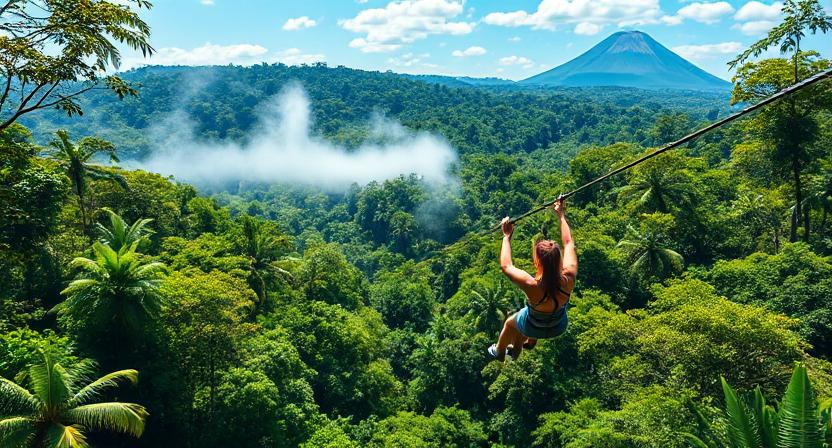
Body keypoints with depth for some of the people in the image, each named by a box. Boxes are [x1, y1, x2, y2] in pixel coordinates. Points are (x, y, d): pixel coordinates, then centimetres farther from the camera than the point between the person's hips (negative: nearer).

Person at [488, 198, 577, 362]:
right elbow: (569, 243, -16)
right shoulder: (568, 278, -33)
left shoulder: (532, 286, -43)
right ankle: (530, 343, 62)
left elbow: (505, 266, -26)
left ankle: (499, 352, 58)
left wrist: (507, 236, -16)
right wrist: (561, 216, -6)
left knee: (509, 323, 31)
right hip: (559, 328, 3)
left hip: (534, 329, -3)